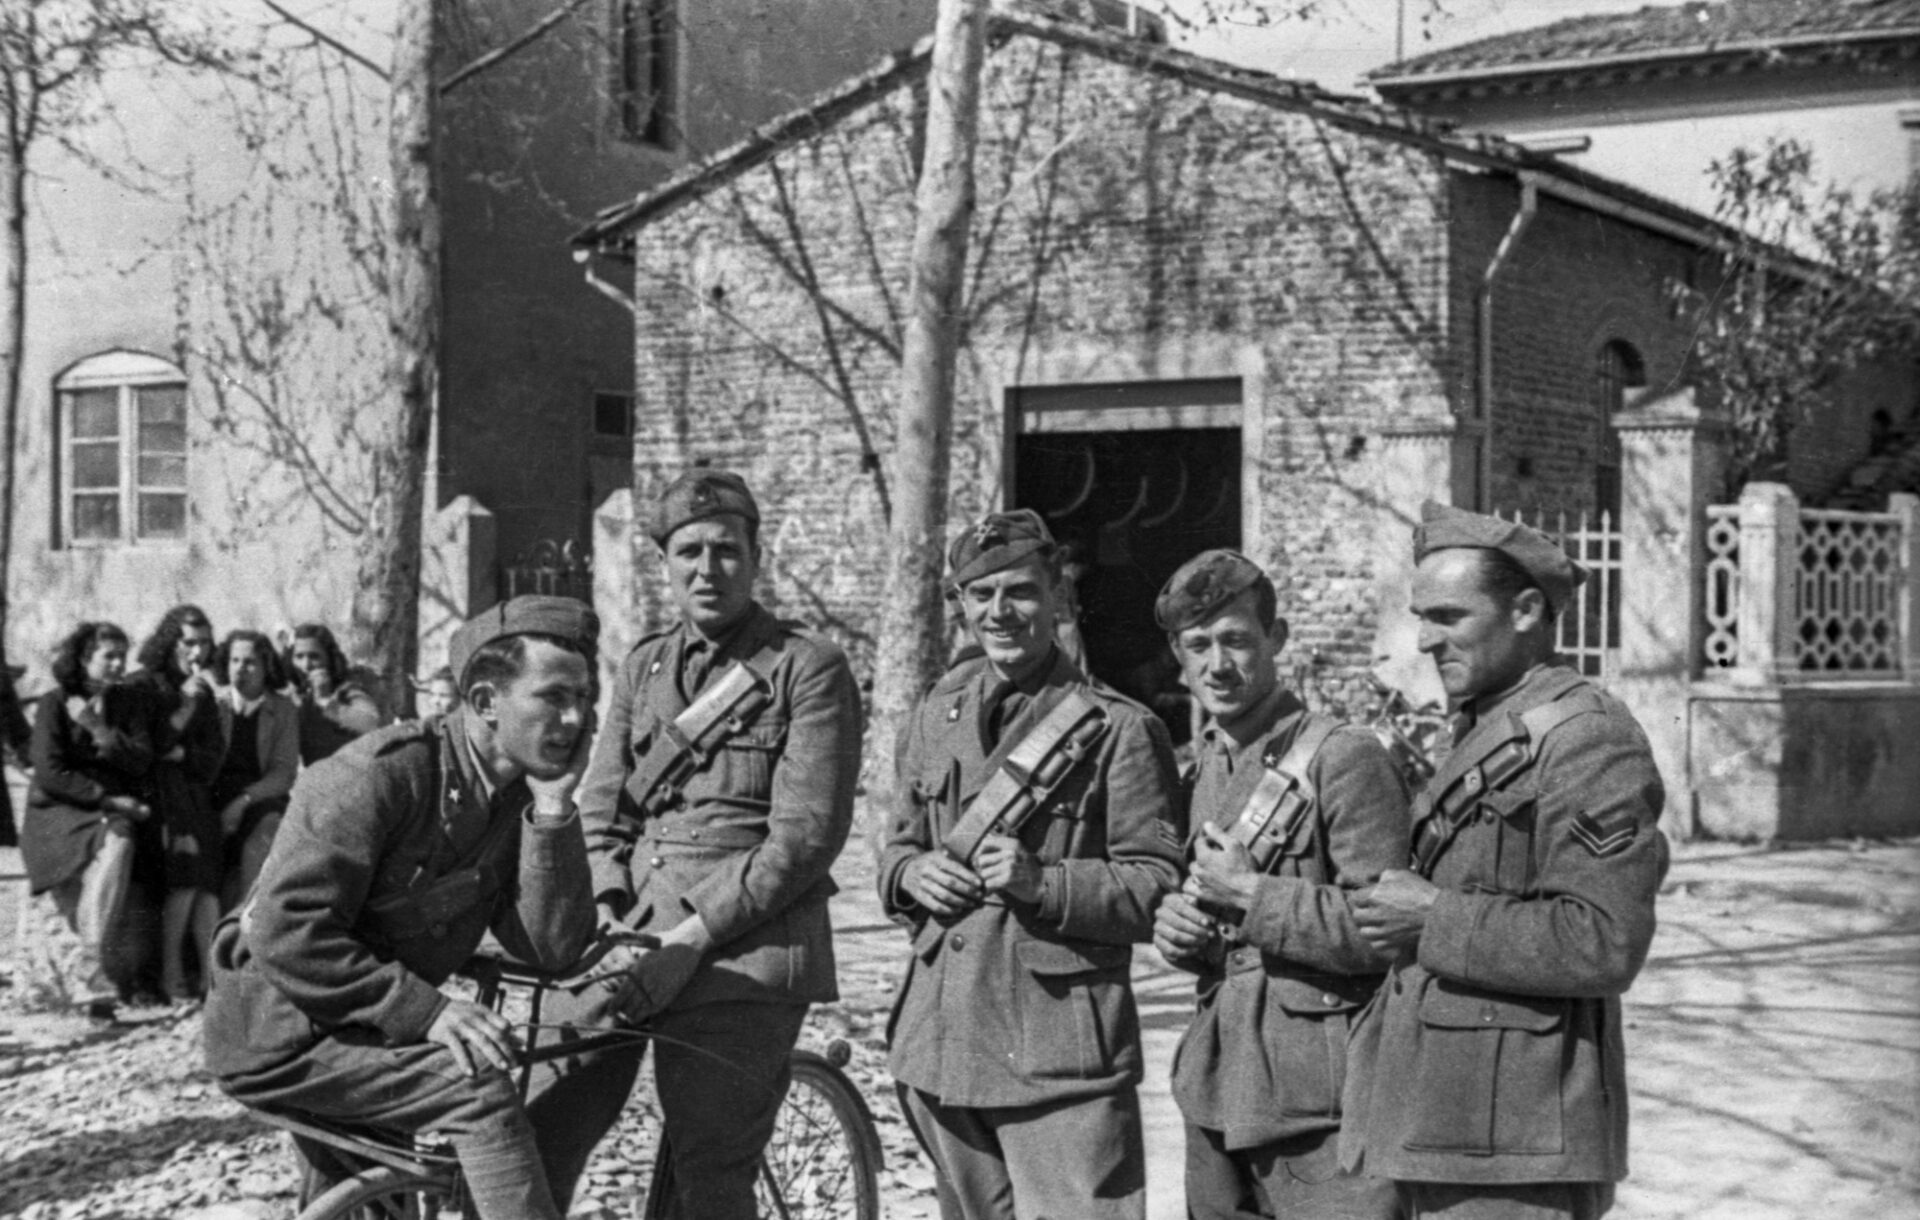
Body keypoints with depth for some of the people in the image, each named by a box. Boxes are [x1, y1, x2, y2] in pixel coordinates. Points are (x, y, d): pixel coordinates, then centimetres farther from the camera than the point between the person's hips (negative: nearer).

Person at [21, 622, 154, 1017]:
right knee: (112, 847, -21)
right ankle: (94, 971, -7)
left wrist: (100, 730, -12)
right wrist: (106, 798, -12)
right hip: (59, 811, 0)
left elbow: (141, 761, 0)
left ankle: (92, 975, -32)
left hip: (113, 811, 0)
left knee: (117, 847, -27)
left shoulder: (129, 702, 10)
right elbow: (49, 774, -7)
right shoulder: (54, 704, 0)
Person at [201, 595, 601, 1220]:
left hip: (371, 1031, 9)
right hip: (280, 1034, -9)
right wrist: (424, 1011, -31)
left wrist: (554, 809, -20)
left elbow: (552, 947, -11)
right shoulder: (382, 775, -23)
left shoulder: (521, 798, -1)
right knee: (480, 1091, -25)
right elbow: (286, 933, -28)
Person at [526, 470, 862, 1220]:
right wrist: (609, 932, -5)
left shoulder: (809, 670, 0)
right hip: (626, 942, 5)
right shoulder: (643, 667, 18)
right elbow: (600, 814, 12)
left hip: (741, 953, -5)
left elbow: (805, 836, -8)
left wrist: (692, 938, -14)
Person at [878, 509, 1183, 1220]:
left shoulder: (1116, 728, -5)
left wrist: (1043, 883, -20)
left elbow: (1158, 891, -7)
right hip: (941, 1042, 6)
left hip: (1060, 1047, -6)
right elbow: (896, 846, 21)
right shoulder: (936, 715, 12)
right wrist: (913, 873, -2)